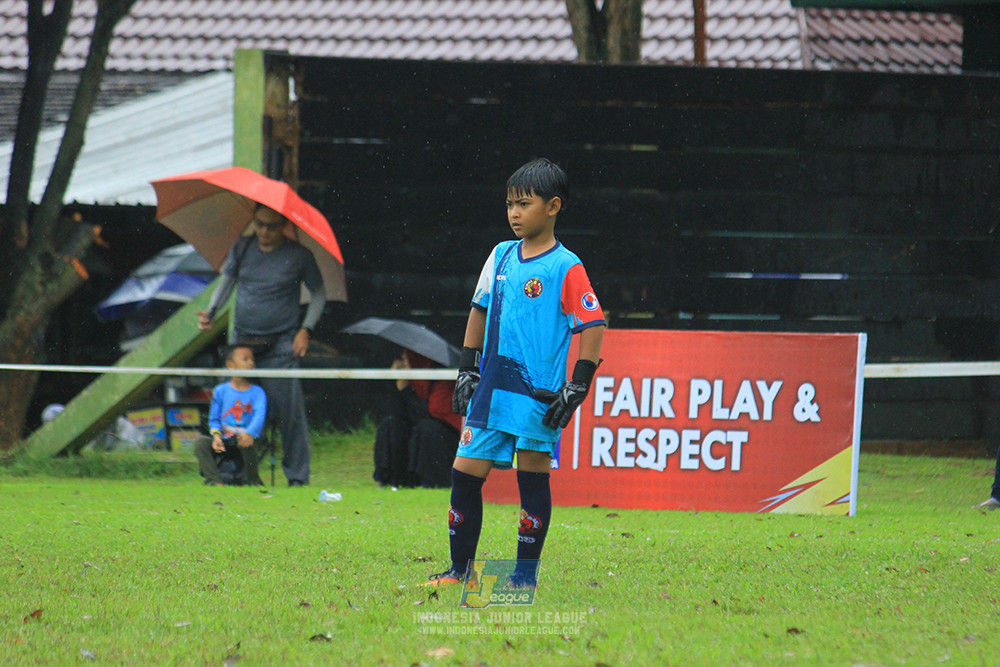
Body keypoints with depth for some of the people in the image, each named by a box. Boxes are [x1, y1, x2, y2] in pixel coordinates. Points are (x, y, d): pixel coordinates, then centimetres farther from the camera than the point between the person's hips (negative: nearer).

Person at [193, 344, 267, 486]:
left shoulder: (257, 392, 0)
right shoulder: (220, 391, 6)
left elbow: (259, 415, -17)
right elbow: (214, 419, 10)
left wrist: (249, 433, -37)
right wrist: (216, 435, -12)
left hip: (245, 439, -2)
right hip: (224, 441, 2)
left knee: (247, 443, -36)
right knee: (200, 443, -22)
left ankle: (253, 481, -13)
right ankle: (215, 480, -28)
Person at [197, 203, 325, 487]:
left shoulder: (298, 256, -3)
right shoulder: (242, 248, 7)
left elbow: (318, 293, 6)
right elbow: (227, 280, 18)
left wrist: (306, 329, -4)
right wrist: (211, 312, 2)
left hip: (280, 346, -4)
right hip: (242, 342, 4)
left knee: (289, 412, -8)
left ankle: (297, 476, -1)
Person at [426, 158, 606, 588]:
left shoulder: (566, 268, -8)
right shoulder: (501, 257, 11)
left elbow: (593, 326, -8)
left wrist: (576, 388, -12)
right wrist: (467, 368, 17)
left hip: (538, 394, -6)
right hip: (491, 391, 6)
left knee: (533, 477, 1)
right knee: (465, 473, 3)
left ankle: (526, 572, 10)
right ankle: (460, 569, 11)